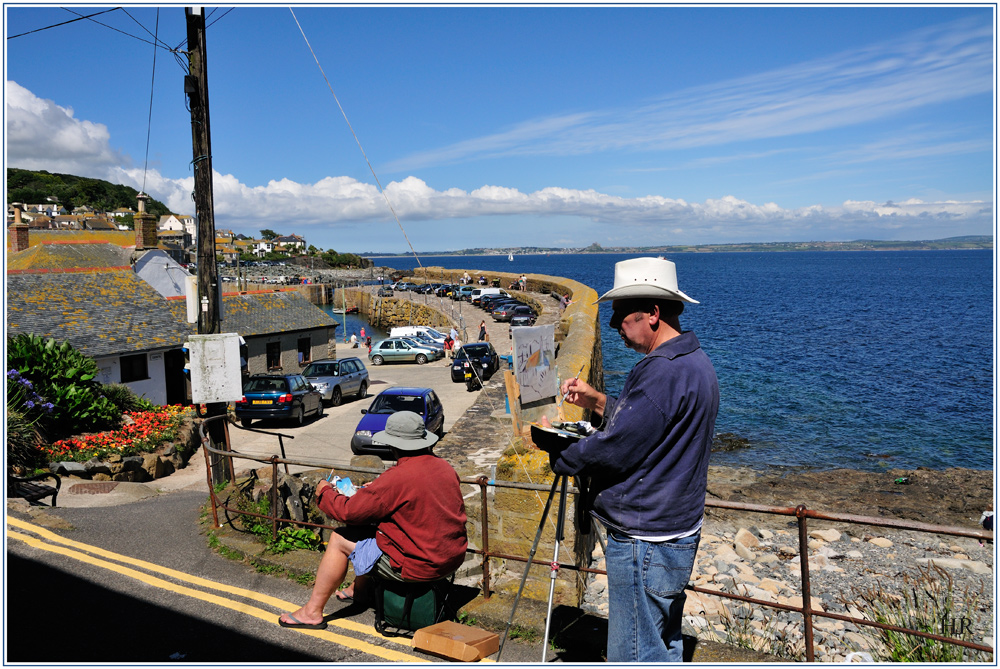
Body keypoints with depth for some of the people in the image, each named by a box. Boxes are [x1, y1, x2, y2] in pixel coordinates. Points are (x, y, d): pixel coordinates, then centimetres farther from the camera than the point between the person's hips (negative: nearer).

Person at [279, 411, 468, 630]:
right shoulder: (445, 467, 2)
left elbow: (349, 511, -16)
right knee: (370, 528, 28)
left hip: (418, 566, -8)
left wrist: (325, 492, 3)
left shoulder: (398, 477, -23)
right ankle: (358, 589, 45)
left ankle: (313, 611, 18)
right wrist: (378, 490, 22)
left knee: (339, 540, 7)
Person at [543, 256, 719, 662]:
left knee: (635, 657, 2)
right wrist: (598, 403, 8)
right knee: (664, 646, 22)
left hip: (644, 542, -11)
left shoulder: (663, 371, -24)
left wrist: (555, 450, -7)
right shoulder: (694, 361, 10)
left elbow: (615, 451, -23)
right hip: (677, 532, 11)